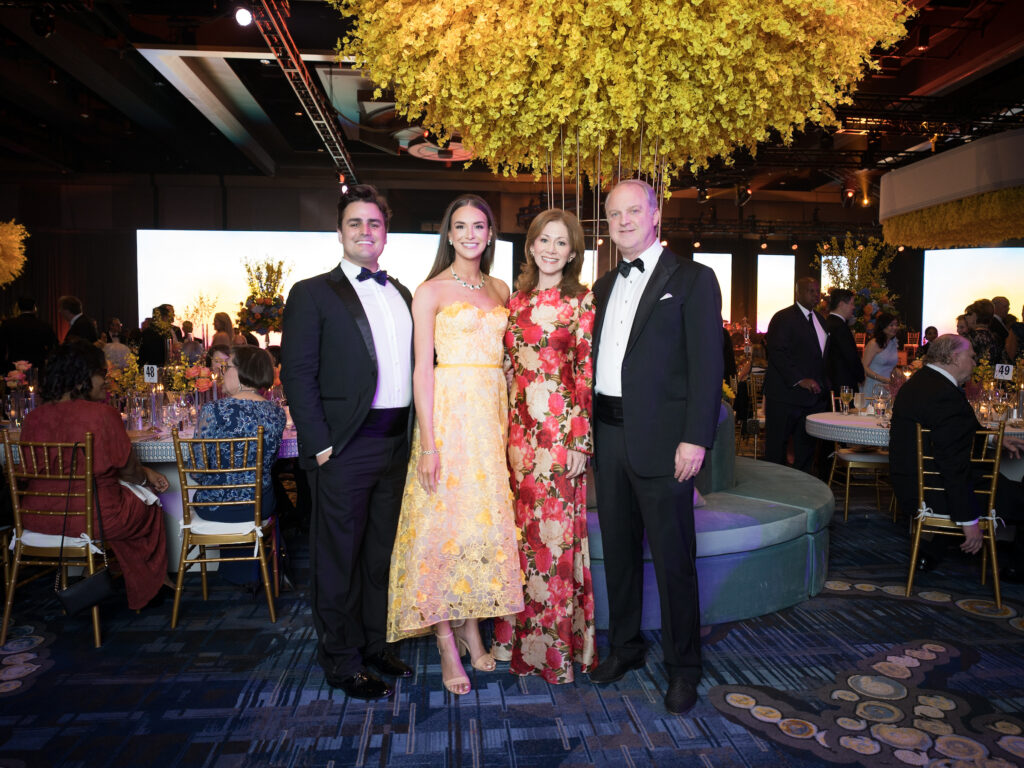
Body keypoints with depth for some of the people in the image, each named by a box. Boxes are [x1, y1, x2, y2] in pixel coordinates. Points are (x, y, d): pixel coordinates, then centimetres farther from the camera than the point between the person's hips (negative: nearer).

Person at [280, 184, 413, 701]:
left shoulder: (402, 295, 15)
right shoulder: (312, 294, -2)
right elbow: (297, 375, -8)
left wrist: (414, 436, 8)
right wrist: (320, 445, -13)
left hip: (397, 444, 6)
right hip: (345, 446, -5)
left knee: (383, 552, 17)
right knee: (338, 557, 5)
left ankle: (376, 643, 34)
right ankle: (342, 662, 21)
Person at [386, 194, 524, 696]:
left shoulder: (500, 290, 14)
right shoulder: (430, 291, -2)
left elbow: (504, 356, 15)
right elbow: (423, 369, -8)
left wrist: (509, 422, 6)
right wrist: (428, 442, -14)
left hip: (493, 413, 5)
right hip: (449, 413, -5)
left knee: (487, 519, 9)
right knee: (444, 521, -2)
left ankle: (472, 628, 24)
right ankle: (448, 645, 9)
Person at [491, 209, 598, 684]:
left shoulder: (582, 301, -3)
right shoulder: (517, 300, 13)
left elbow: (587, 374, -7)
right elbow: (508, 366, 14)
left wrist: (580, 441, -12)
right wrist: (504, 428, 9)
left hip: (560, 430, -5)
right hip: (519, 429, 5)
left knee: (556, 533, 2)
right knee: (523, 532, 12)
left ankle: (558, 645, 19)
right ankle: (523, 638, 29)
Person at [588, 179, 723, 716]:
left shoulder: (692, 279, -3)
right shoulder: (604, 286, 16)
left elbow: (707, 364, -10)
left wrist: (696, 438, -17)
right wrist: (590, 428, 8)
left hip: (662, 440, -6)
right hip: (608, 436, 6)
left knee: (673, 558, 3)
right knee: (618, 550, 16)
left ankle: (682, 666, 21)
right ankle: (624, 646, 33)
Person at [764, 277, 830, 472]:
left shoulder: (820, 320, 18)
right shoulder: (783, 317, -8)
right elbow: (777, 353, -17)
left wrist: (825, 387, 14)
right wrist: (799, 380, -22)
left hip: (814, 397, 8)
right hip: (786, 395, -8)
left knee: (807, 447, 11)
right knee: (776, 449, 0)